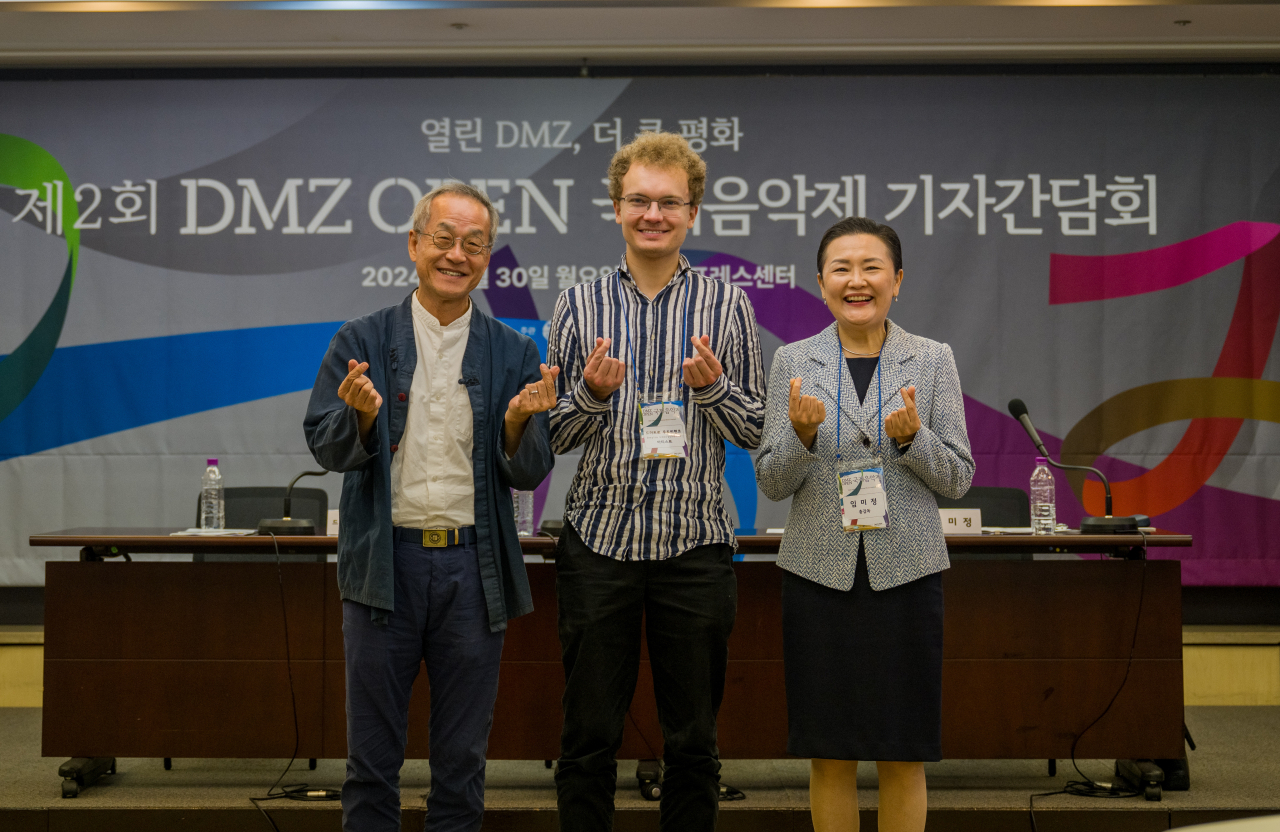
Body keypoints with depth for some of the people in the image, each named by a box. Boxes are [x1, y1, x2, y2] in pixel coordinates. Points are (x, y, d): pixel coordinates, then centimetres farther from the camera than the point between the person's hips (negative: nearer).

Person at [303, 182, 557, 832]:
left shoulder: (514, 353, 6)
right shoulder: (362, 341, 4)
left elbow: (530, 473, 3)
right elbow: (325, 447, -1)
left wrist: (517, 423, -17)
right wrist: (362, 416, -21)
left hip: (473, 566, 1)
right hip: (384, 563, -1)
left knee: (463, 760, 10)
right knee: (372, 754, 7)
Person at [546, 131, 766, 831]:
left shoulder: (727, 307, 4)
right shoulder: (578, 306, 4)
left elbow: (754, 430, 4)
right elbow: (551, 437, 5)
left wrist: (712, 386, -15)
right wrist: (592, 392, -15)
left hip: (694, 542, 0)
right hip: (599, 538, 0)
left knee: (693, 739, 9)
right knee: (589, 736, 6)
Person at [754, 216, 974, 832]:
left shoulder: (933, 360, 4)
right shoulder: (793, 362, 4)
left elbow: (959, 478, 2)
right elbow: (771, 483, 4)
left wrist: (910, 436, -16)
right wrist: (802, 434, -16)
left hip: (907, 569, 0)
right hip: (819, 570, 0)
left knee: (904, 755, 5)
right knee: (830, 756, 6)